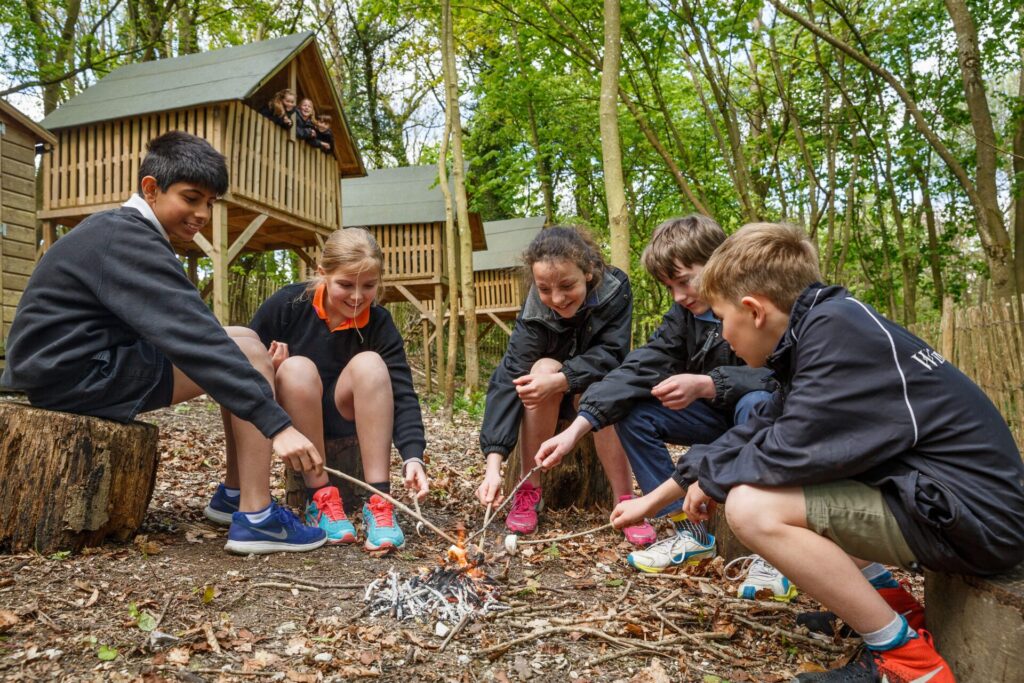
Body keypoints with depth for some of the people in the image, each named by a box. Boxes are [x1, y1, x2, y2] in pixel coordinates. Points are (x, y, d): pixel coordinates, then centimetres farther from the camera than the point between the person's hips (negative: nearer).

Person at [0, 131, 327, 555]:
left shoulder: (117, 230, 14)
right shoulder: (128, 241, -19)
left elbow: (174, 329, 18)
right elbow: (193, 338, -30)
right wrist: (276, 423, -34)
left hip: (80, 364, 10)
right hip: (75, 375, -10)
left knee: (239, 343, 9)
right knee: (248, 354, -13)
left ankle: (234, 495, 9)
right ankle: (254, 519, -15)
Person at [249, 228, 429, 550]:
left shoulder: (379, 324, -12)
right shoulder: (286, 306, -15)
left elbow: (402, 394, -20)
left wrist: (413, 456, -34)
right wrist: (270, 370, -30)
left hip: (342, 417, 1)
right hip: (286, 416, -1)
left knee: (369, 363, -27)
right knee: (299, 368, -32)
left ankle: (379, 500, -30)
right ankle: (320, 498, -26)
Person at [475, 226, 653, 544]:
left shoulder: (614, 289, -24)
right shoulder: (534, 314, -25)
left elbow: (610, 355, -26)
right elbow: (508, 379, -33)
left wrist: (559, 380, -44)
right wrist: (493, 463, -43)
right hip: (554, 399, 1)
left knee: (599, 388, -35)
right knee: (542, 367, -33)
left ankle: (625, 500, -26)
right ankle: (529, 491, -23)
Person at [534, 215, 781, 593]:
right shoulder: (685, 315, -6)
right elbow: (638, 369, -16)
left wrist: (706, 385, -44)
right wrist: (576, 429, -27)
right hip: (719, 414, 6)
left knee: (756, 406, -39)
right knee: (632, 413, -10)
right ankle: (690, 532, -3)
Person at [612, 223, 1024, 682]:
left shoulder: (838, 330, -20)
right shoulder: (818, 332, 9)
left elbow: (791, 451, -25)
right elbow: (754, 434, 15)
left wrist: (711, 481, -3)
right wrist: (653, 500, 20)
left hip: (976, 514, -10)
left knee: (753, 508, -22)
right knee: (756, 483, 16)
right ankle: (893, 605, 14)